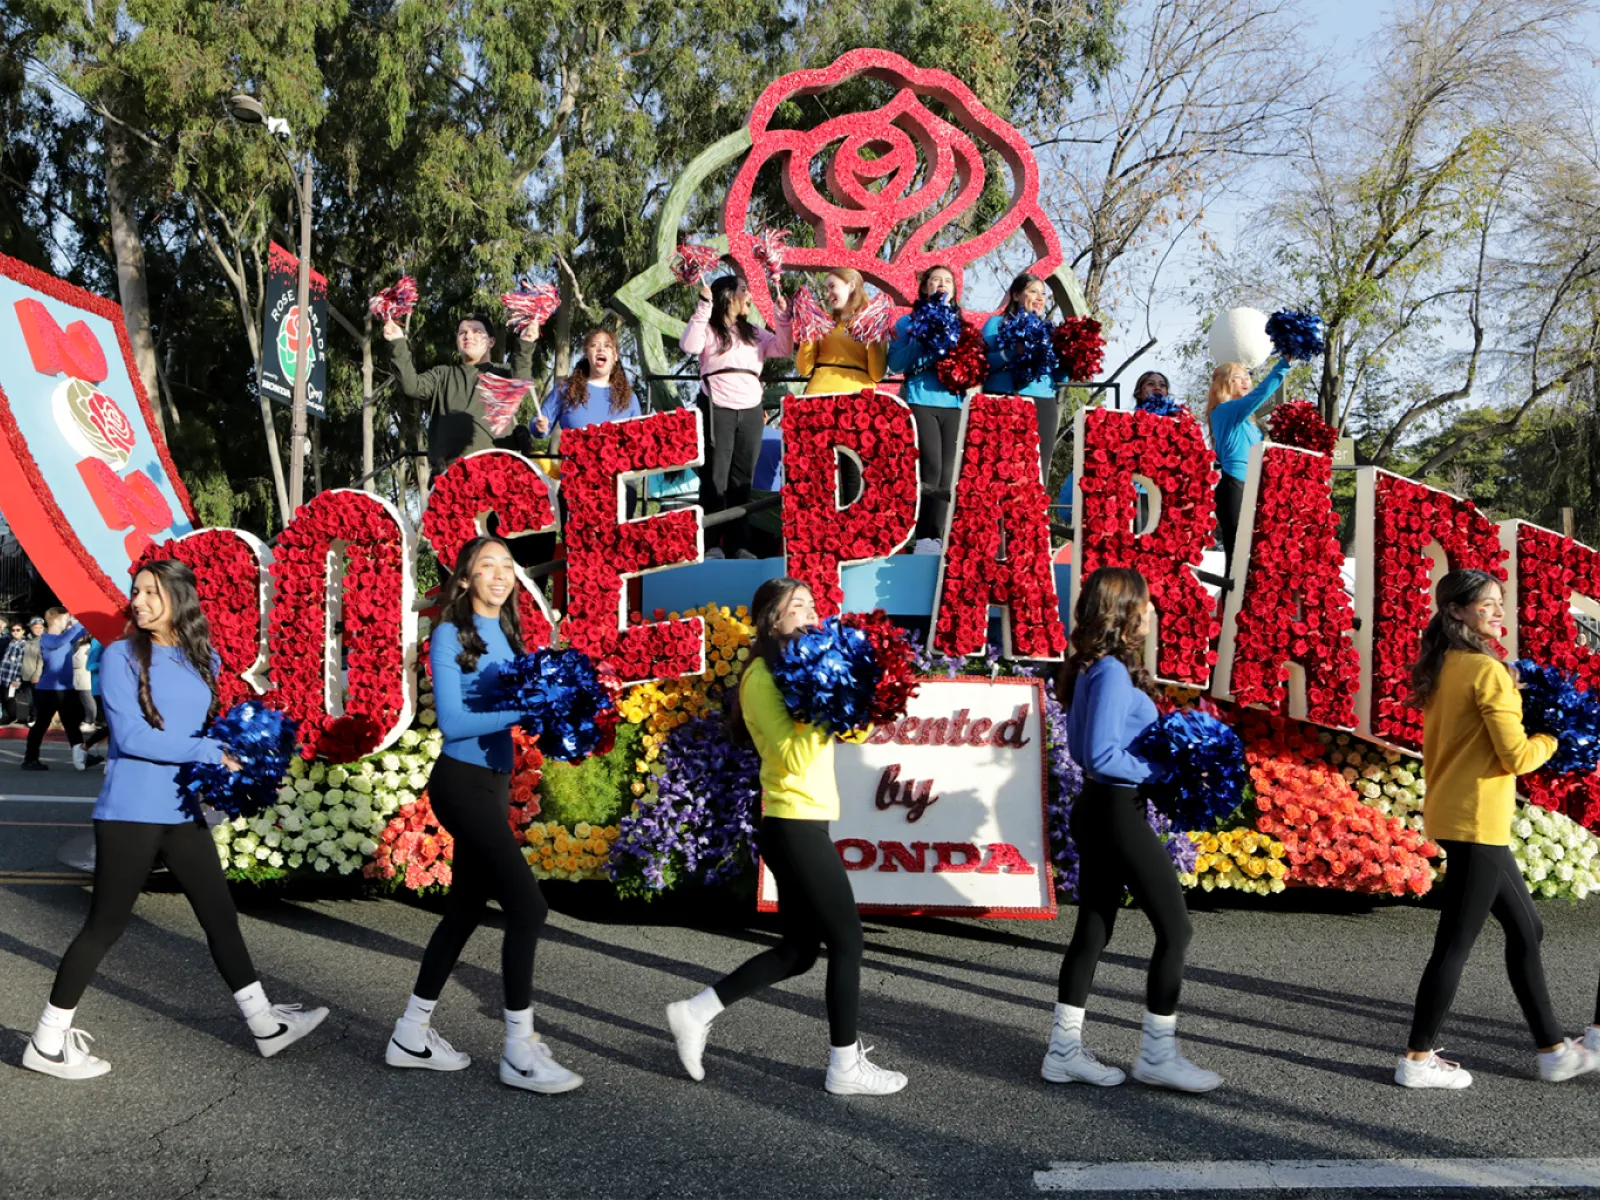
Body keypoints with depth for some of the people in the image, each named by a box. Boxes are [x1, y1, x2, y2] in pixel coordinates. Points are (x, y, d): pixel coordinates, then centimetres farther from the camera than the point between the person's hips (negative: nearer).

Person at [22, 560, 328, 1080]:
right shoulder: (122, 656, -9)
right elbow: (129, 735, -19)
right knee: (106, 924, 2)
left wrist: (235, 755, -2)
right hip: (130, 813, -6)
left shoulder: (203, 659, 8)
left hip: (184, 812, 6)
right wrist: (210, 753, -19)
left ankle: (265, 1025, 21)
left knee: (221, 914, 11)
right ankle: (48, 1043, 17)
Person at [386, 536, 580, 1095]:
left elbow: (518, 703, 8)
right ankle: (520, 1052, -3)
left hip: (494, 782, 8)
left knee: (465, 908, 14)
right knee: (527, 905, -12)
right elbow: (451, 722, -17)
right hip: (462, 782, -8)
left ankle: (412, 1036, 26)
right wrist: (522, 712, -23)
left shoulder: (507, 635, 12)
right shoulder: (450, 635, -9)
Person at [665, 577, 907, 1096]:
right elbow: (794, 758, -22)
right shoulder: (763, 676, -13)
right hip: (797, 825, -10)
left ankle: (695, 1013, 18)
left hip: (796, 825, 10)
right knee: (846, 940, -1)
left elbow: (821, 735, 10)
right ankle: (845, 1067, 9)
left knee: (799, 949, 14)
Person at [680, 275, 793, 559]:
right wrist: (704, 306, -18)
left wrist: (782, 316, 4)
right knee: (714, 479, -5)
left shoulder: (754, 333, 19)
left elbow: (783, 349, 13)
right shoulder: (709, 329, 2)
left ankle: (738, 544, 9)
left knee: (742, 480, 6)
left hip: (750, 411, 5)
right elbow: (689, 346, -17)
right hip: (717, 410, -5)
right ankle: (712, 545, -3)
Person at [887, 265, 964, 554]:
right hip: (921, 401, -3)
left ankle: (937, 537, 1)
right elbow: (895, 364, 1)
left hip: (956, 402, 3)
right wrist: (922, 341, -10)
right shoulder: (909, 322, 12)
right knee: (930, 469, -15)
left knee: (949, 472, -3)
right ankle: (921, 537, -8)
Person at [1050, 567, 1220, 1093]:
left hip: (1097, 808, 10)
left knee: (1093, 930, 13)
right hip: (1118, 811, -10)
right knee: (1174, 927, 1)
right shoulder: (1113, 673, -18)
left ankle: (1064, 1050, 19)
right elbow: (1101, 756, -23)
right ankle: (1157, 1054, 8)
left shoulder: (1093, 669, 10)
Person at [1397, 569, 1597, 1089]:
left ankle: (1554, 1050, 25)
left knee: (1526, 929, 17)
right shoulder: (1488, 670, -16)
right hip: (1477, 824, -9)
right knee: (1455, 943, -1)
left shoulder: (1443, 669, 10)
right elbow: (1517, 757, -15)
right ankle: (1418, 1058, 6)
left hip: (1452, 815, 9)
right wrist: (1549, 741, 1)